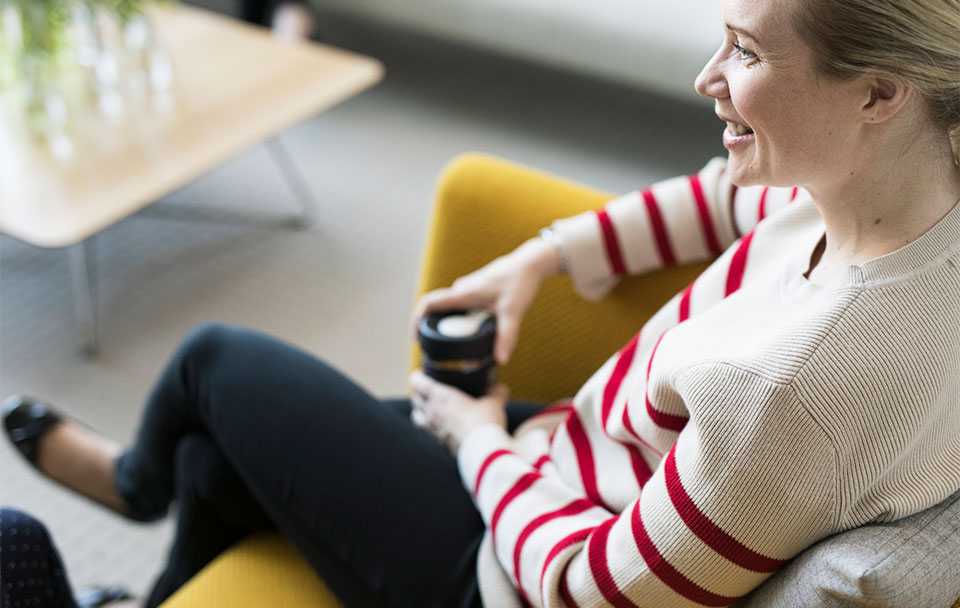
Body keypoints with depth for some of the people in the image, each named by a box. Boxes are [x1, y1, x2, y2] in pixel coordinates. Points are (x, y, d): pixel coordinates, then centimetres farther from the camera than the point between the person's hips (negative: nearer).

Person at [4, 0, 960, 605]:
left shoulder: (791, 385, -42)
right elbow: (737, 195, 7)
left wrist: (481, 438, -10)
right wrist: (547, 253, 3)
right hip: (583, 451, 8)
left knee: (215, 362, 10)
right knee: (217, 456, 19)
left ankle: (139, 477, 48)